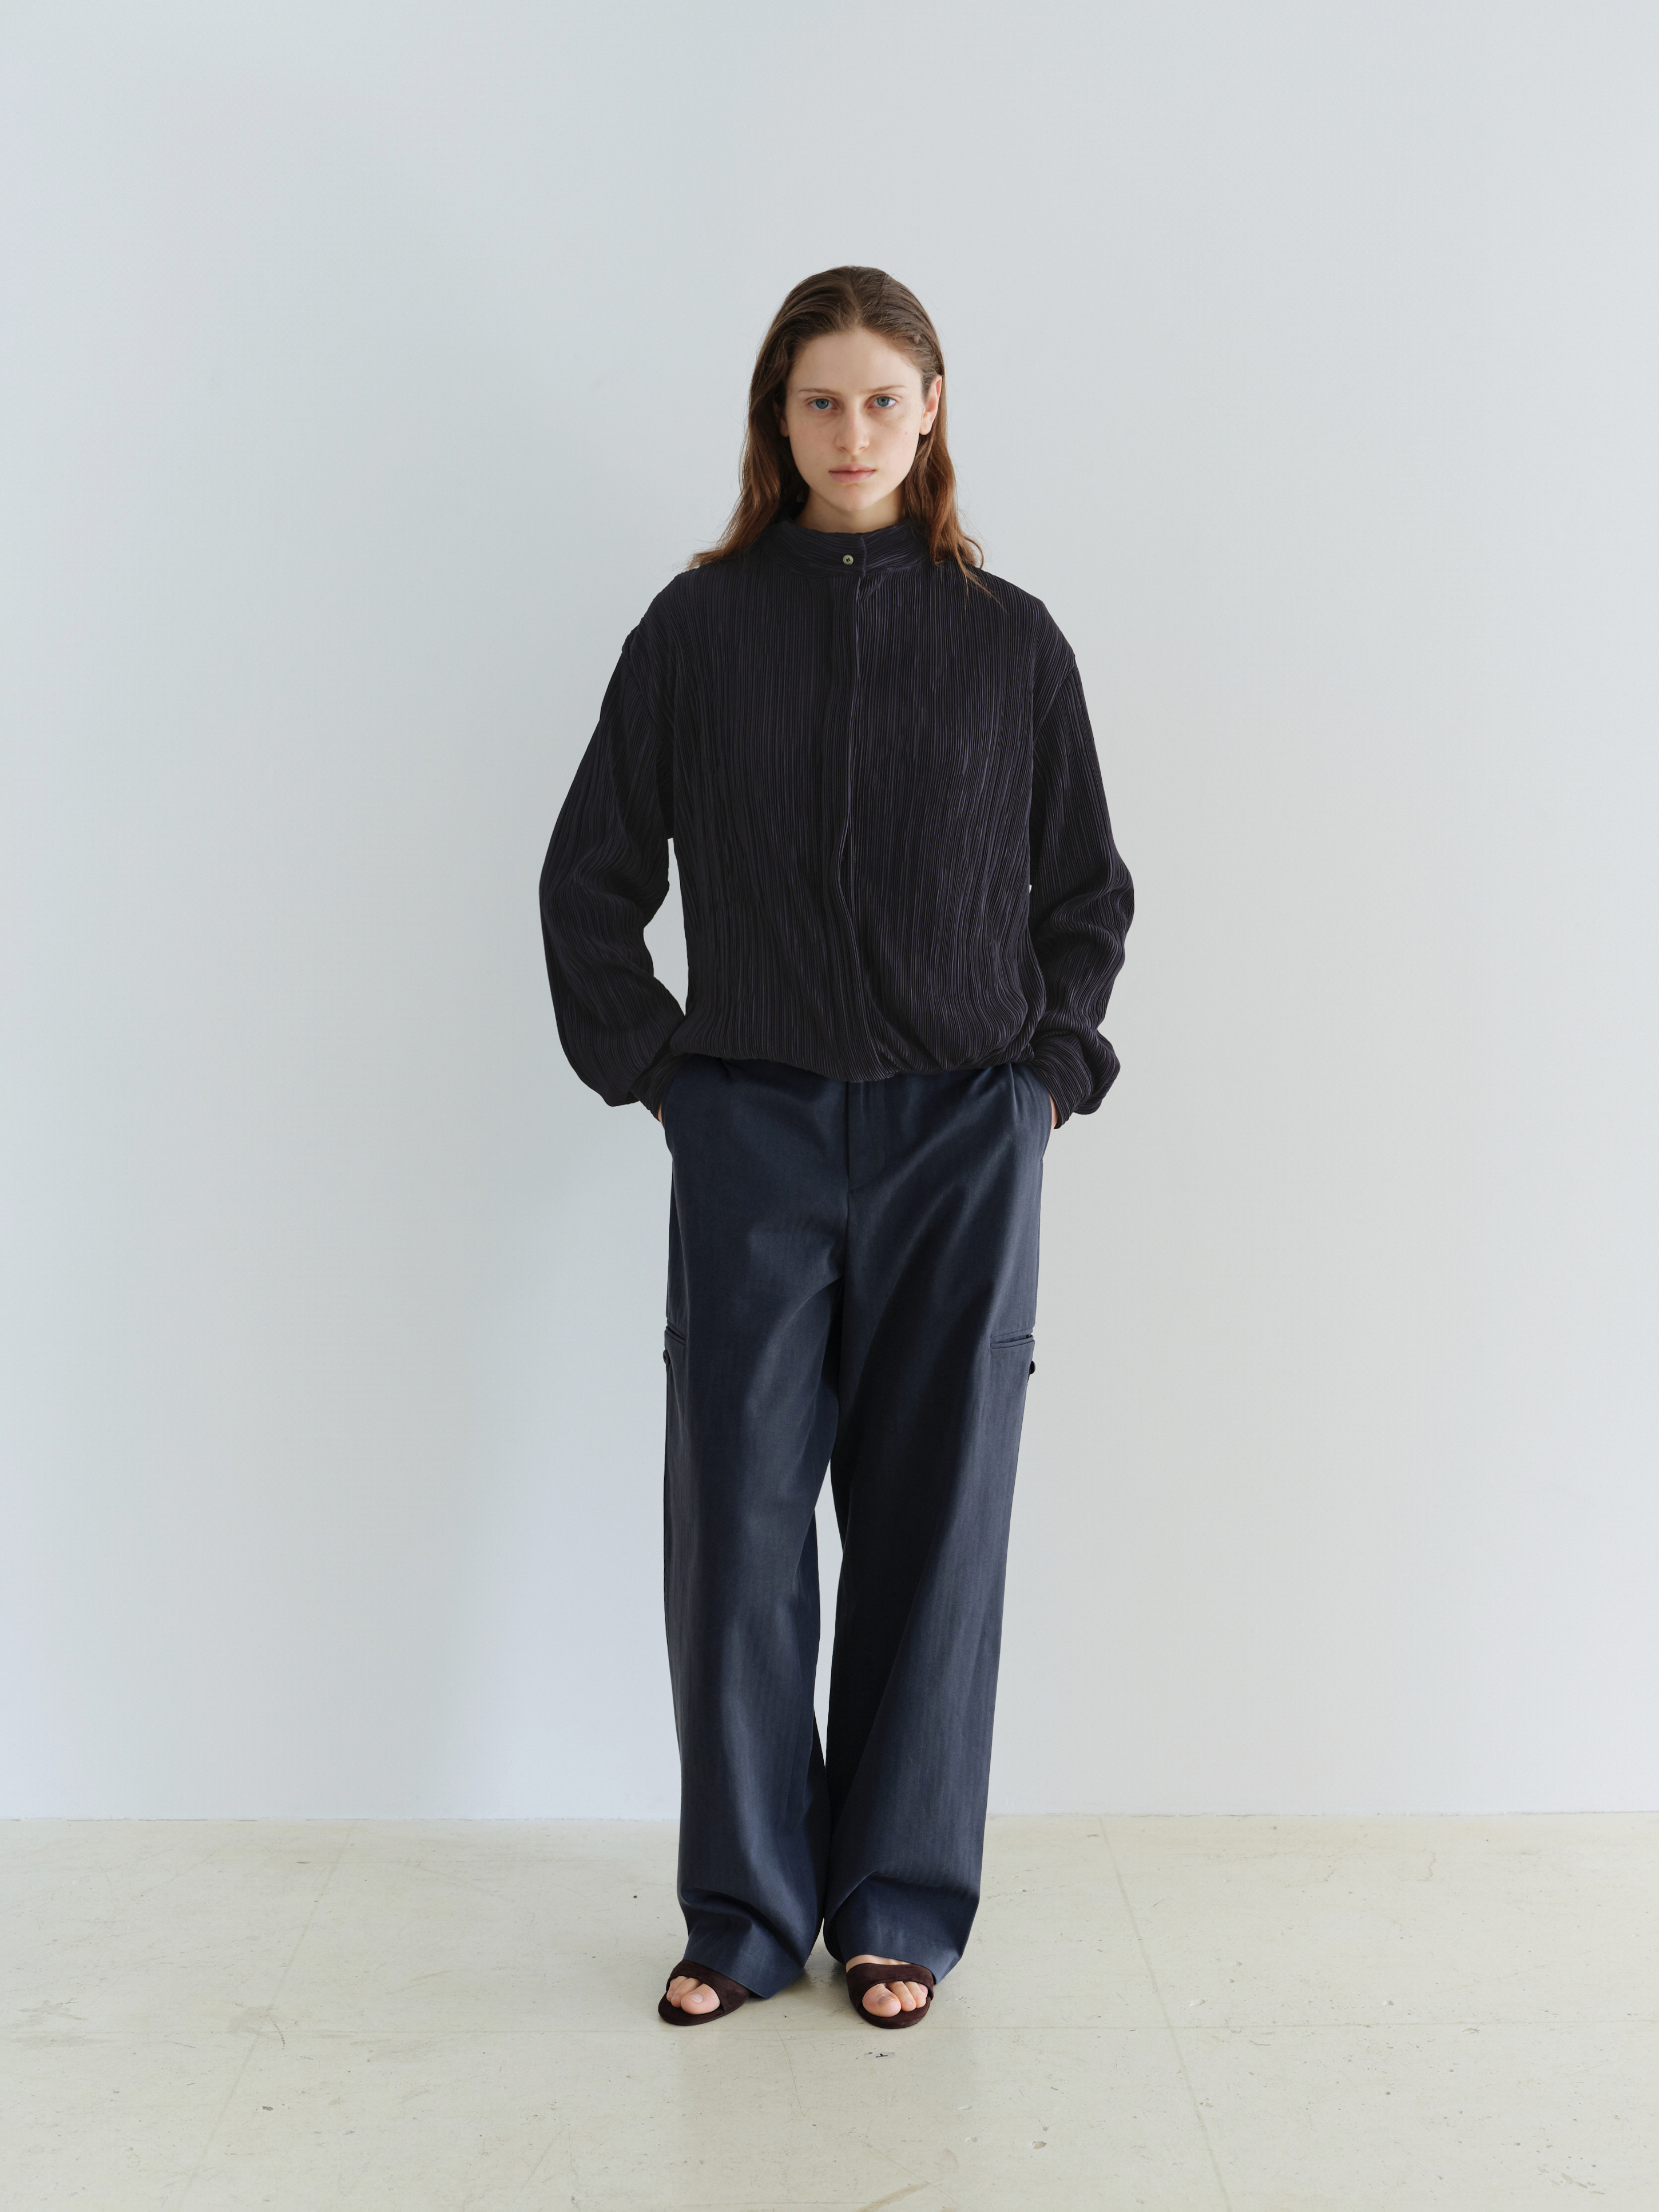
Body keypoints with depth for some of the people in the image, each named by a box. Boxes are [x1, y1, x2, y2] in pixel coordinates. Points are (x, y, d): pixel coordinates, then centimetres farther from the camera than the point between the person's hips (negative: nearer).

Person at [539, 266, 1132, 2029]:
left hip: (963, 1136, 0)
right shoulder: (699, 626, 4)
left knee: (934, 1520, 5)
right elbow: (590, 876, 9)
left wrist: (1051, 1074, 3)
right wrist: (648, 1068, 2)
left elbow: (1087, 896, 13)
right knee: (737, 1519, 1)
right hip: (752, 1131, 0)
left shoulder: (1009, 640, 6)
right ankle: (746, 1911, 18)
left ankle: (902, 1908, 20)